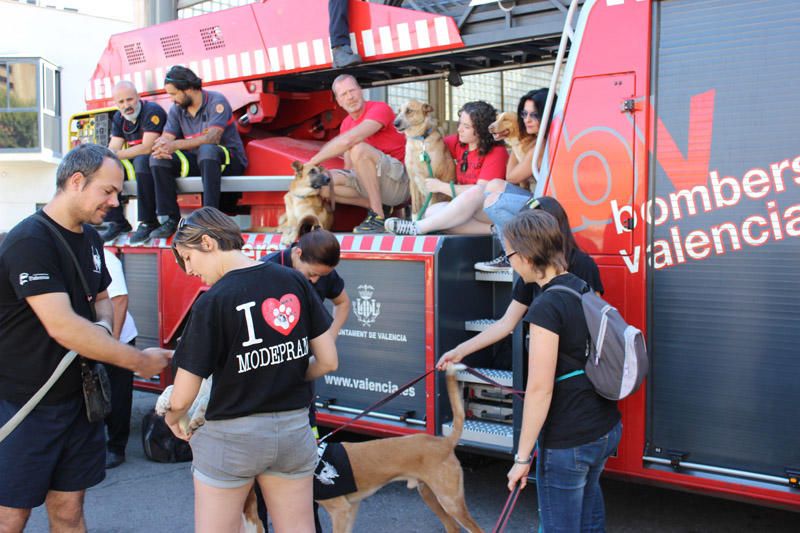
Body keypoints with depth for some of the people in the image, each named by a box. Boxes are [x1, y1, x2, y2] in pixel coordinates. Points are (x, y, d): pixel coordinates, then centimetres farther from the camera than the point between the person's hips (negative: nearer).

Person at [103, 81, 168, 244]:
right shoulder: (118, 118, 9)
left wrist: (117, 155, -23)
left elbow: (147, 148, -24)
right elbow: (113, 148, 4)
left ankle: (147, 222, -31)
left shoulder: (152, 111, -16)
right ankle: (116, 221, -6)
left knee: (142, 160, -38)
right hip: (133, 162, 8)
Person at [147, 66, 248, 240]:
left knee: (207, 150, -39)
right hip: (196, 161, 6)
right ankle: (171, 219, -14)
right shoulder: (176, 110, 5)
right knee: (158, 159, -14)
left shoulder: (216, 101, -14)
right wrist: (161, 148, -28)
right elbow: (166, 138, -1)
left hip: (229, 159, -6)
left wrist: (175, 145, -33)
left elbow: (213, 137, -27)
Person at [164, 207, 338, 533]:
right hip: (294, 429, 5)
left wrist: (172, 417, 9)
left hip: (233, 436, -4)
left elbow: (182, 398, -13)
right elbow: (328, 362, 2)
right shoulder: (295, 281, -3)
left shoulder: (212, 302, -15)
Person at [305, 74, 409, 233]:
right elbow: (349, 167, 12)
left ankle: (378, 216, -26)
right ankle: (374, 207, -3)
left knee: (359, 148, -33)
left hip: (400, 181, -7)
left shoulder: (380, 108, -12)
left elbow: (348, 141, -27)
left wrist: (313, 161, -19)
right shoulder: (346, 124, 12)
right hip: (369, 181, 7)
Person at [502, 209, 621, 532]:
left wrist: (522, 457, -15)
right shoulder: (584, 290, 4)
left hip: (567, 442, -8)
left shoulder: (547, 307, -21)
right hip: (606, 429, 8)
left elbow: (540, 389, -22)